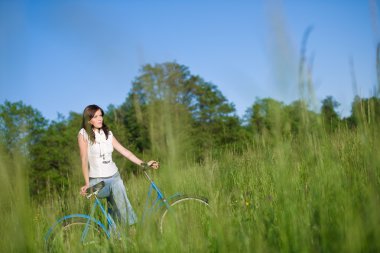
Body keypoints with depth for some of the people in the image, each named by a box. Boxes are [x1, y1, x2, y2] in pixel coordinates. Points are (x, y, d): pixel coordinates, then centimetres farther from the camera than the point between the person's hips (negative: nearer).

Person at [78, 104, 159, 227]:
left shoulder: (108, 134, 10)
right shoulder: (83, 134, -5)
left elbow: (124, 151, 9)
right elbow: (84, 160, -12)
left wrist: (144, 164, 2)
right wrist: (87, 183, -21)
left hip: (114, 176, 5)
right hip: (97, 180, -5)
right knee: (117, 189, -30)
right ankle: (130, 224, -23)